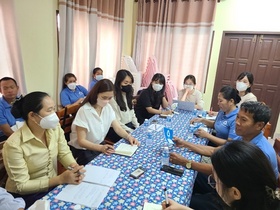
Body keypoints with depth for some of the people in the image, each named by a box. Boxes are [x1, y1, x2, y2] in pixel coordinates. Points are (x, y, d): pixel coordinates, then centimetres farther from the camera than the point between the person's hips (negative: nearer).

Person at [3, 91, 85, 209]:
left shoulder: (55, 128, -8)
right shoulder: (14, 144, -25)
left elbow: (64, 153, -1)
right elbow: (21, 185, -20)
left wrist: (75, 167, -22)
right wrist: (60, 179, -27)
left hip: (53, 185, 6)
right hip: (26, 197, -5)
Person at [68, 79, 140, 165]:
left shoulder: (108, 108, -3)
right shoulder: (84, 111, -22)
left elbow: (118, 128, -2)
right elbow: (81, 141, -22)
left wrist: (128, 136, -22)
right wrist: (101, 148, -37)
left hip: (100, 145, 6)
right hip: (82, 150, -5)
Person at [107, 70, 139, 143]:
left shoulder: (128, 94, 11)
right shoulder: (113, 98, -16)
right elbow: (116, 122, -17)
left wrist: (138, 127, 2)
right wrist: (131, 131, -17)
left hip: (130, 125, 8)